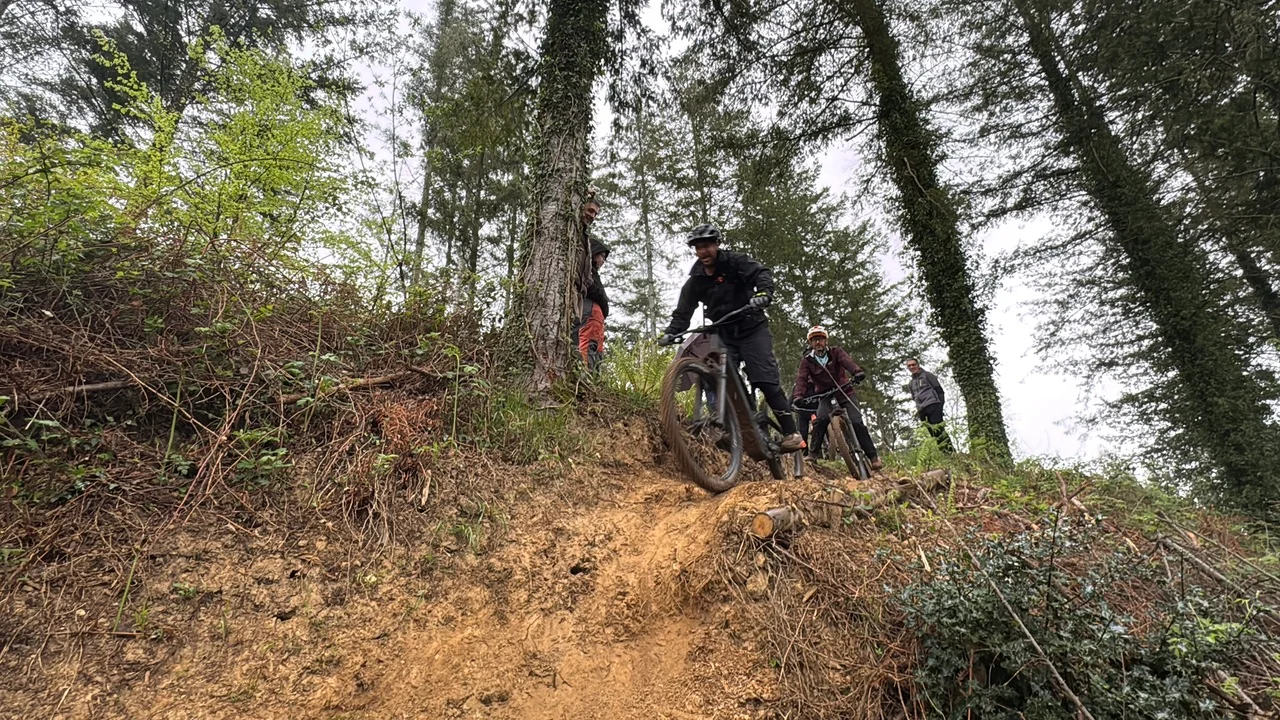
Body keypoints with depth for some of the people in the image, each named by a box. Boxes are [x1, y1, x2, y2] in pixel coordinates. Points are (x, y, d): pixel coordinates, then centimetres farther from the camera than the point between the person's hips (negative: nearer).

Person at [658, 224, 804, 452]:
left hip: (752, 328, -4)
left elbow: (762, 273, -22)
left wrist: (764, 294, -45)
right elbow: (683, 312, 0)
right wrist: (671, 332, -19)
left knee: (766, 380, -16)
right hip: (723, 335, 4)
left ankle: (791, 432, -12)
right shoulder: (695, 281, 4)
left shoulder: (735, 262, -7)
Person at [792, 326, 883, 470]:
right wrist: (797, 396, -37)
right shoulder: (807, 361, -3)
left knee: (856, 422, -17)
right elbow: (801, 379, -18)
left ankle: (873, 456, -5)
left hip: (844, 390, 0)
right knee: (821, 418, -29)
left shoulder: (835, 352, -5)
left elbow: (847, 361, -25)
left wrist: (857, 372, -48)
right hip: (825, 395, 0)